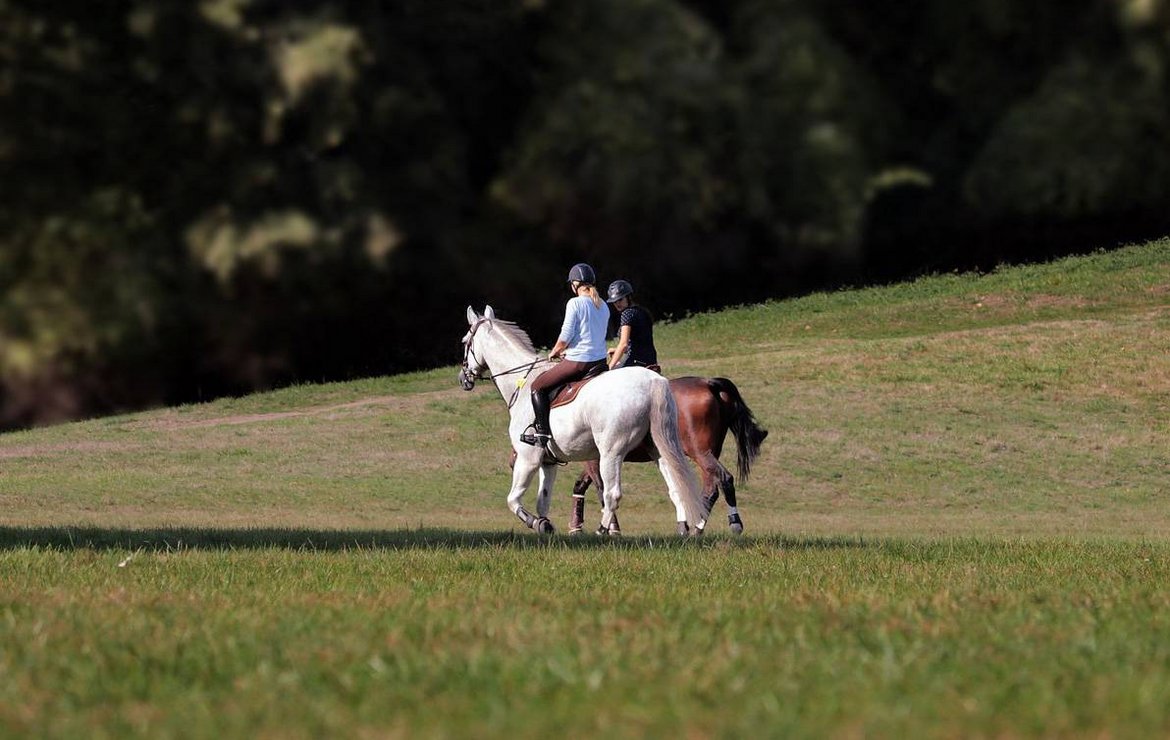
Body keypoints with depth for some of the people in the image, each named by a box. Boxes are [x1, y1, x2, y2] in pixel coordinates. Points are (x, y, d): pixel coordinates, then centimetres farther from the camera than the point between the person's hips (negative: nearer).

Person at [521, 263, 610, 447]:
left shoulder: (575, 303, -13)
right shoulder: (603, 306, 10)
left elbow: (565, 337, -14)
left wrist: (554, 352, 6)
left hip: (578, 363, -8)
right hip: (600, 361, 8)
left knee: (538, 386, 6)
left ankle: (543, 432, 0)